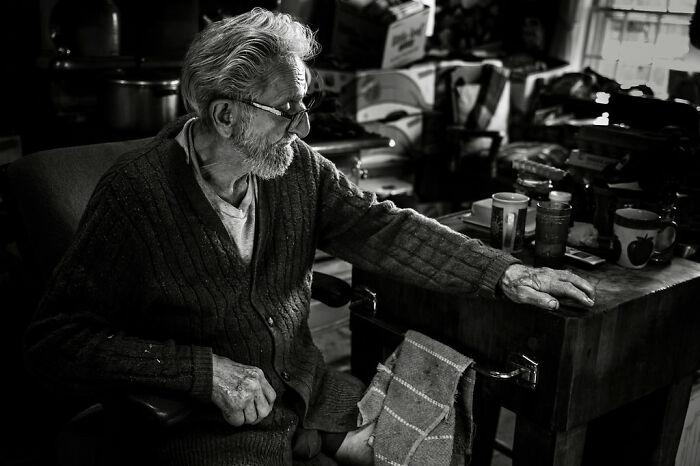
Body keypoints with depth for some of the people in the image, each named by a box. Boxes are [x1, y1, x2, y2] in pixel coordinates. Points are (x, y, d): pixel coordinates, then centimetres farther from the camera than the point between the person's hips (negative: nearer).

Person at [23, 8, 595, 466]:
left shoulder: (297, 166, -5)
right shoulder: (136, 193, -19)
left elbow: (381, 227, -2)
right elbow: (55, 339, -18)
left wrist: (503, 273, -10)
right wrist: (206, 370, -24)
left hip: (310, 389, 6)